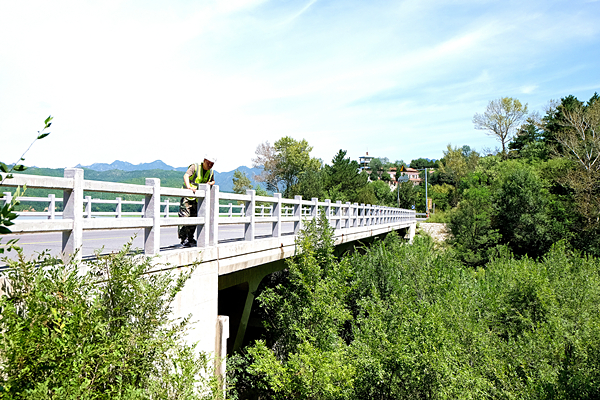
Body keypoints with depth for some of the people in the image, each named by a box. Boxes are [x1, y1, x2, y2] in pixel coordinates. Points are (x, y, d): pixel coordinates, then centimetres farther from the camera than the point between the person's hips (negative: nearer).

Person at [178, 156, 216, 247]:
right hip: (187, 195, -6)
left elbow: (213, 181, 28)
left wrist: (210, 183, 2)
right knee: (184, 216, -11)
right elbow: (186, 175, -23)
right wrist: (189, 187, -40)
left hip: (197, 198, 6)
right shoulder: (195, 167, -9)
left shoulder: (211, 172, 9)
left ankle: (190, 239, 18)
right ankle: (183, 240, -8)